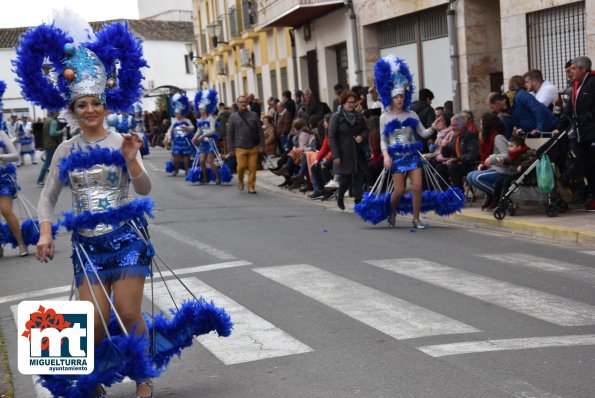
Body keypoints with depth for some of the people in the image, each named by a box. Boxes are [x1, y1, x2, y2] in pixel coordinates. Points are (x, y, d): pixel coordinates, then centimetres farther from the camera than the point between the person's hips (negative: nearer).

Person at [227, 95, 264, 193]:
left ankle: (251, 187, 11)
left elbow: (260, 131, 8)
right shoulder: (233, 117, 5)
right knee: (242, 166, -10)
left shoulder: (253, 115, 8)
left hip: (253, 147, 1)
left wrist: (262, 145, 1)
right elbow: (229, 133, 5)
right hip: (240, 148, -1)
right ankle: (240, 180, 20)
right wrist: (230, 148, 0)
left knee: (253, 167, -2)